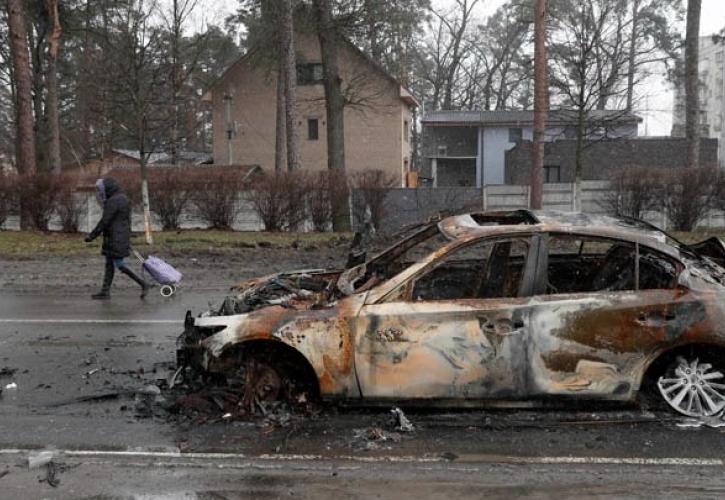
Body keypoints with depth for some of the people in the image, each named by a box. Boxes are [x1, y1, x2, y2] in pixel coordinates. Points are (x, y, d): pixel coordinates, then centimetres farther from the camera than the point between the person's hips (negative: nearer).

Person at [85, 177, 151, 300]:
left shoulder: (114, 201, -17)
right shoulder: (123, 198, 14)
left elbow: (104, 221, -19)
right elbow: (127, 221, 19)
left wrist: (91, 236, -13)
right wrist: (127, 239, 24)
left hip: (116, 240, -10)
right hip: (122, 238, 10)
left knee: (120, 265, -6)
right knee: (109, 264, 11)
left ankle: (143, 284, -4)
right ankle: (105, 292, 13)